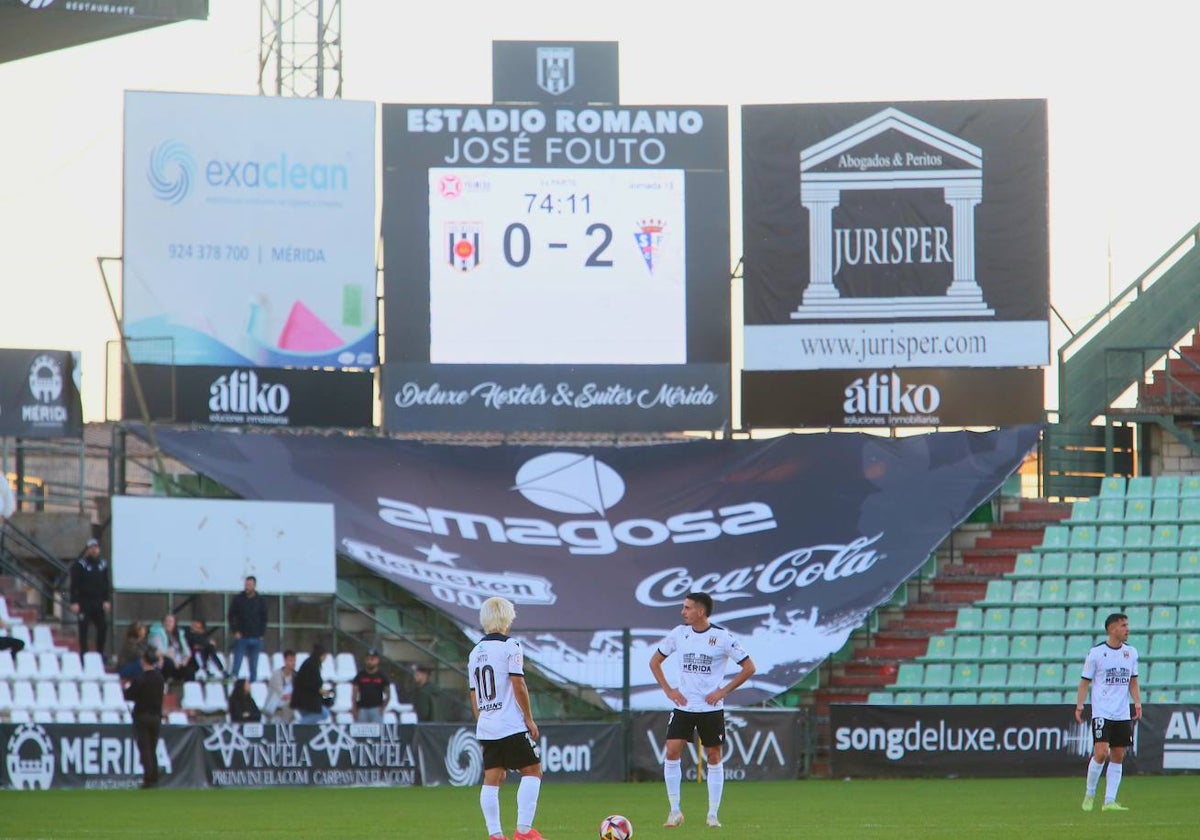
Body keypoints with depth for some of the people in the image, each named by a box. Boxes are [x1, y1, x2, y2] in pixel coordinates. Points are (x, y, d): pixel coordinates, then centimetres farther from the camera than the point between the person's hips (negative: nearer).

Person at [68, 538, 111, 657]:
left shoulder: (103, 564, 7)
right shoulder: (80, 565, -6)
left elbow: (108, 584, 10)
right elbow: (74, 585, -8)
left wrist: (107, 600, 2)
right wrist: (74, 602, -14)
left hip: (99, 602, 4)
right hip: (84, 601, -4)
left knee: (103, 628, 2)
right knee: (83, 629, -1)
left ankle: (100, 653, 15)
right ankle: (84, 655, 4)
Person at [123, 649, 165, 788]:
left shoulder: (140, 679, -16)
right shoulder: (159, 678, 0)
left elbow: (128, 696, -10)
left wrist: (128, 687, 9)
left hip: (142, 717, -5)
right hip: (156, 716, 5)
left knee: (145, 750, -3)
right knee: (152, 750, 13)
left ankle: (148, 778, -9)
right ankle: (154, 778, 11)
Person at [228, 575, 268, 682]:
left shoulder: (261, 600, 5)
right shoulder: (238, 599, 2)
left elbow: (264, 618, 11)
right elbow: (231, 616, 5)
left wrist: (261, 634, 0)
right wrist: (235, 631, -6)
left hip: (256, 638, 1)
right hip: (241, 637, -1)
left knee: (254, 669, 4)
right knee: (236, 666, -7)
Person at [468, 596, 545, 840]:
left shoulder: (475, 652, 13)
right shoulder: (510, 646, -8)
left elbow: (473, 694, 16)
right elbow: (518, 685, -12)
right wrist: (529, 719, -6)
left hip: (486, 728, 7)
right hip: (512, 726, -7)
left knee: (492, 779, 5)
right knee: (532, 771, 1)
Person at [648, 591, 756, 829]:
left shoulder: (722, 637, -9)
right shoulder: (679, 634, 1)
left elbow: (749, 667, -4)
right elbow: (655, 661, 15)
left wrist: (723, 691, -8)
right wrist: (668, 690, 4)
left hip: (711, 709, -2)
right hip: (683, 706, 2)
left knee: (713, 757, 3)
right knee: (672, 753, -9)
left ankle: (713, 814, 12)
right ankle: (675, 811, 0)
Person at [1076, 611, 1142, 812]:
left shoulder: (1131, 652, 9)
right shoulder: (1096, 653, -4)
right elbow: (1085, 681, 0)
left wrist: (1137, 703, 3)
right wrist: (1079, 706, -8)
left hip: (1123, 714, 5)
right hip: (1101, 712, -5)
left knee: (1118, 757, 2)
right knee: (1101, 752, -14)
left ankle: (1110, 801, 5)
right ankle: (1089, 794, 4)